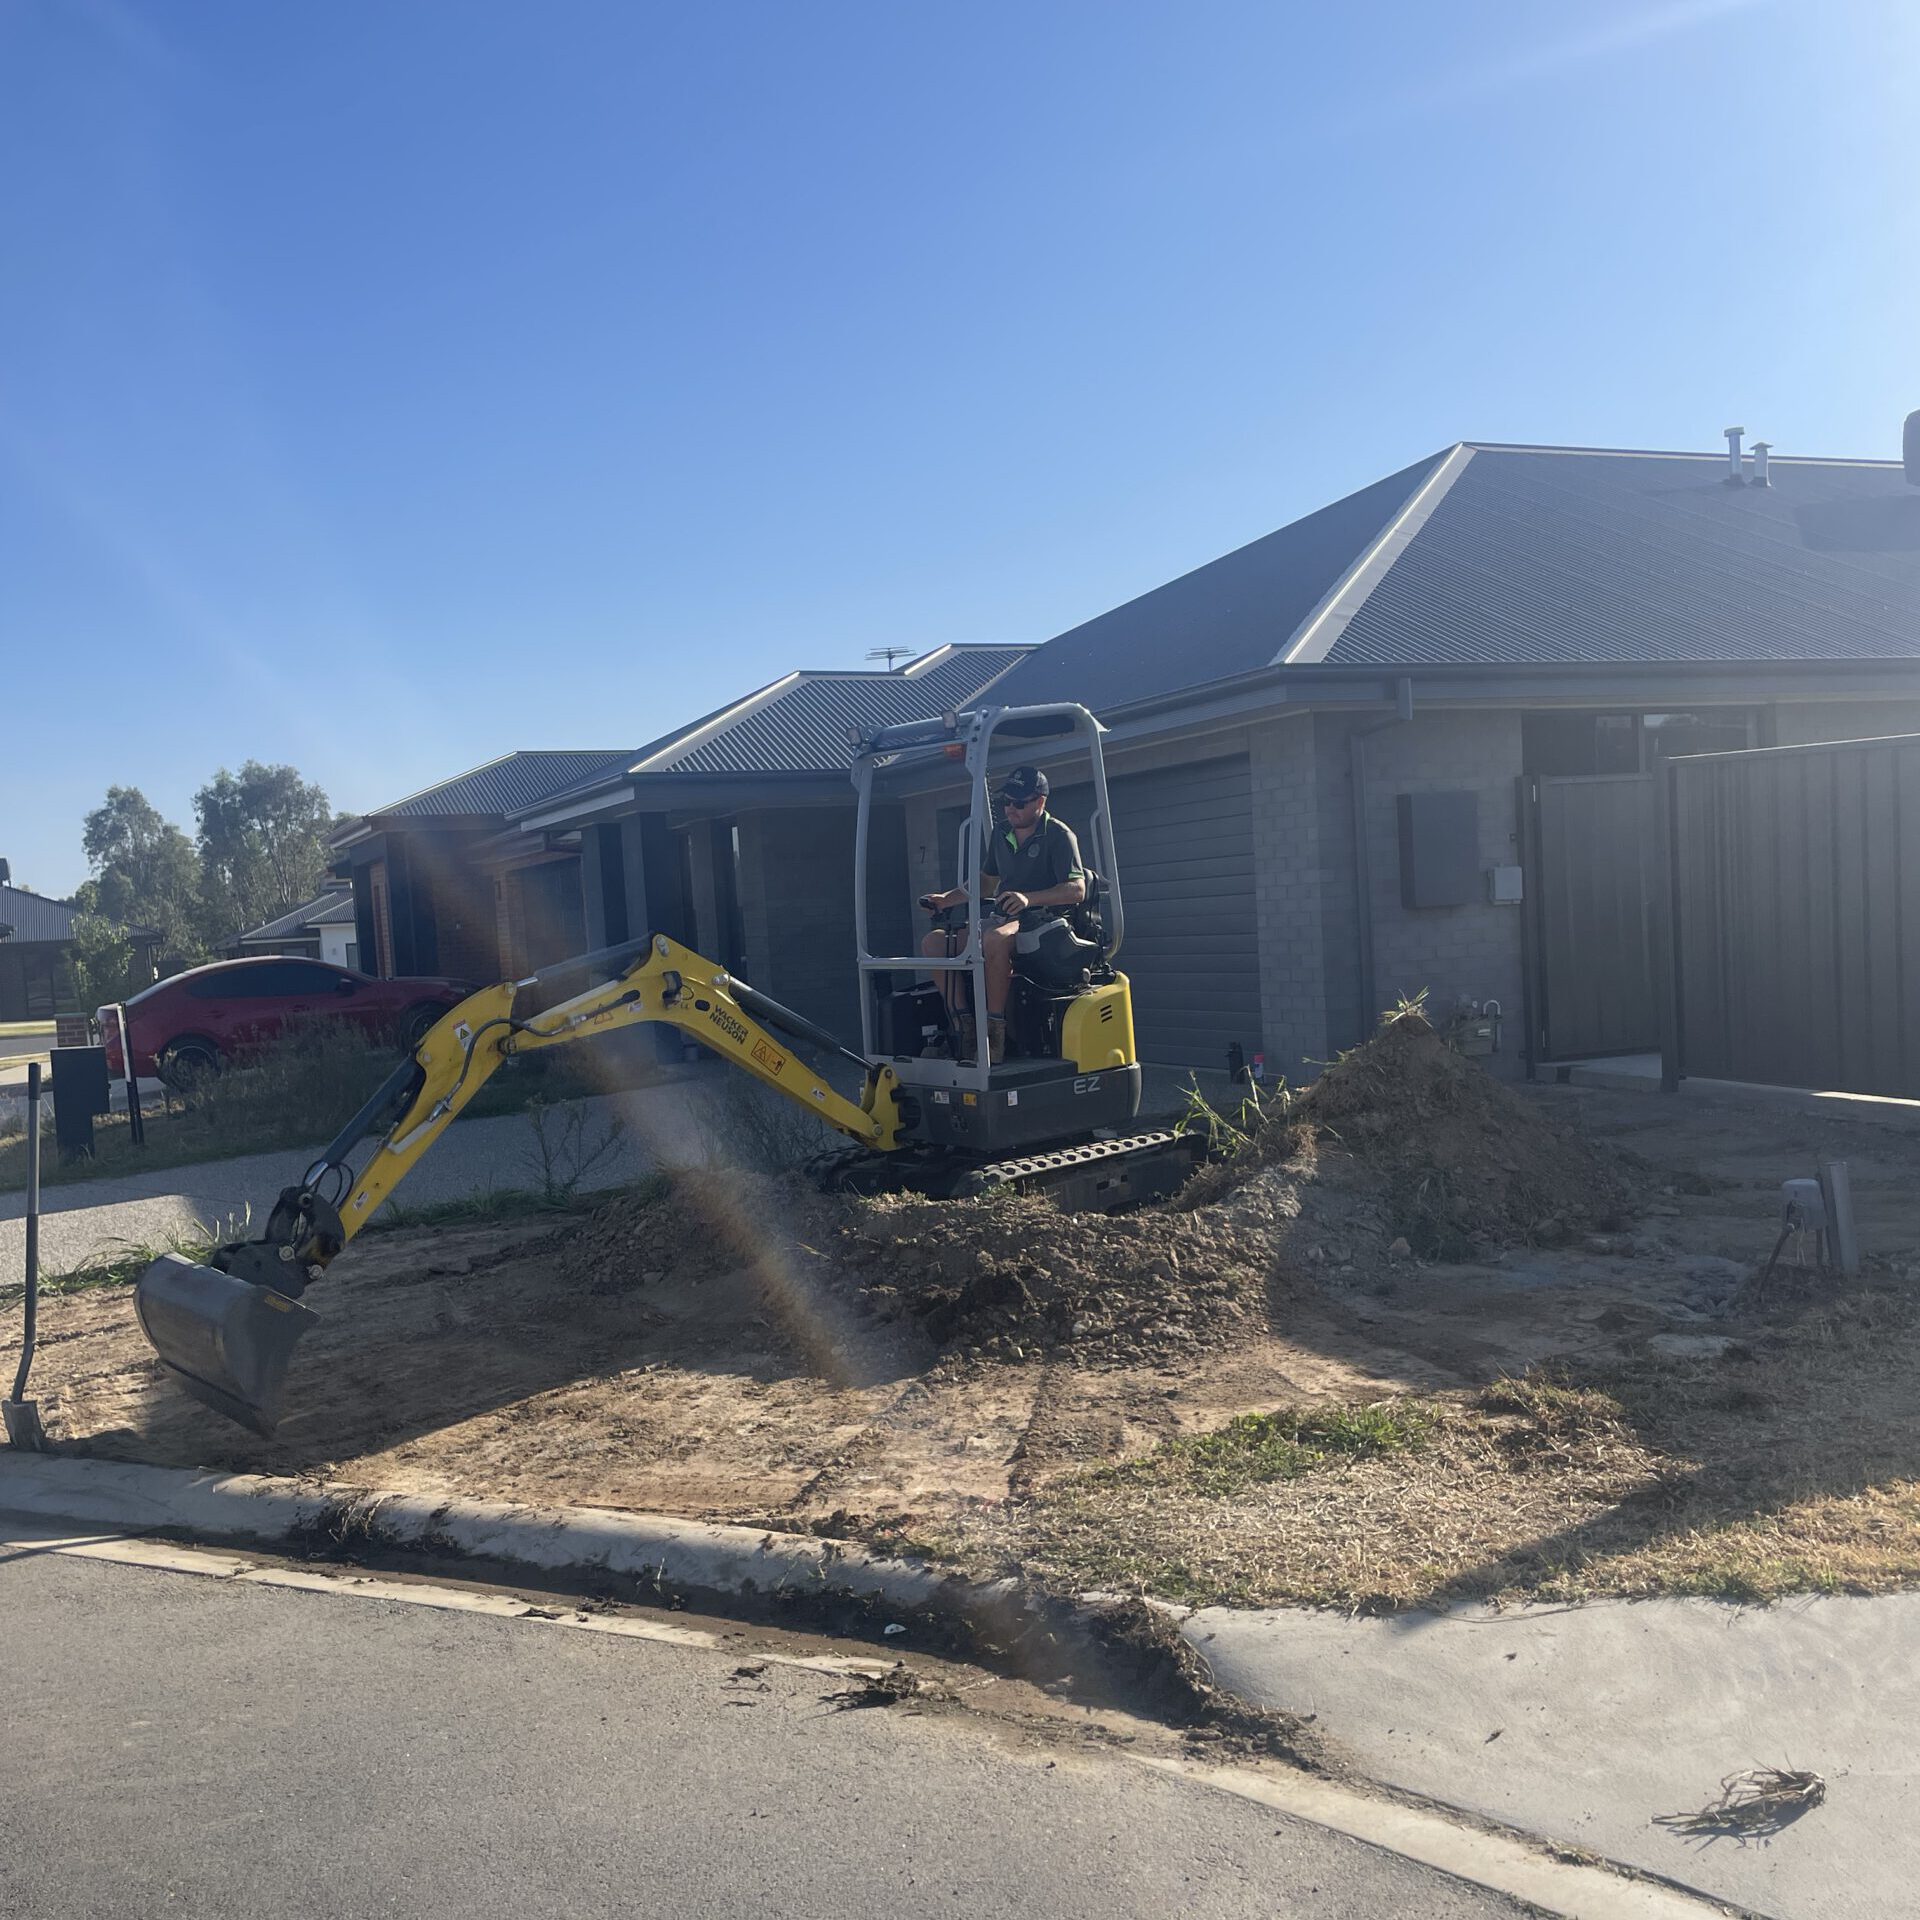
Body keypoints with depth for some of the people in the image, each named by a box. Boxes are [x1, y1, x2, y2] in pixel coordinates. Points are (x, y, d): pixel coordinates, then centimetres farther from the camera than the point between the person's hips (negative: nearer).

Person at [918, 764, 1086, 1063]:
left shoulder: (1059, 835, -4)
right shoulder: (1000, 836, 18)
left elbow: (1077, 890, -15)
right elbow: (986, 884, 30)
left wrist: (1029, 899, -30)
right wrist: (946, 899, 14)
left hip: (1043, 923, -8)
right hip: (1002, 922, 8)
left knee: (995, 939, -40)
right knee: (934, 942, -12)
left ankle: (995, 1033, -33)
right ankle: (964, 1025, -20)